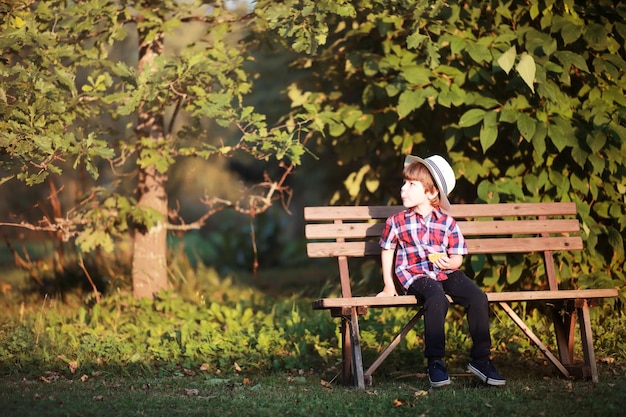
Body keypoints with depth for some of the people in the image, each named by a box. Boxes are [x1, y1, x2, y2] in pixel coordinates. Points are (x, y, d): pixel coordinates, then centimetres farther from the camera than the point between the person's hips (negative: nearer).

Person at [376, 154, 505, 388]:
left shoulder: (447, 223, 5)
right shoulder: (396, 223, 4)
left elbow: (457, 258, 9)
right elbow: (387, 250, 17)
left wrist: (447, 262, -15)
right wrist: (389, 286, 13)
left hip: (447, 273, 3)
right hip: (416, 276, -3)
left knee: (477, 297, -24)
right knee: (437, 300, -36)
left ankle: (481, 359, -11)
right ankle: (435, 362, -26)